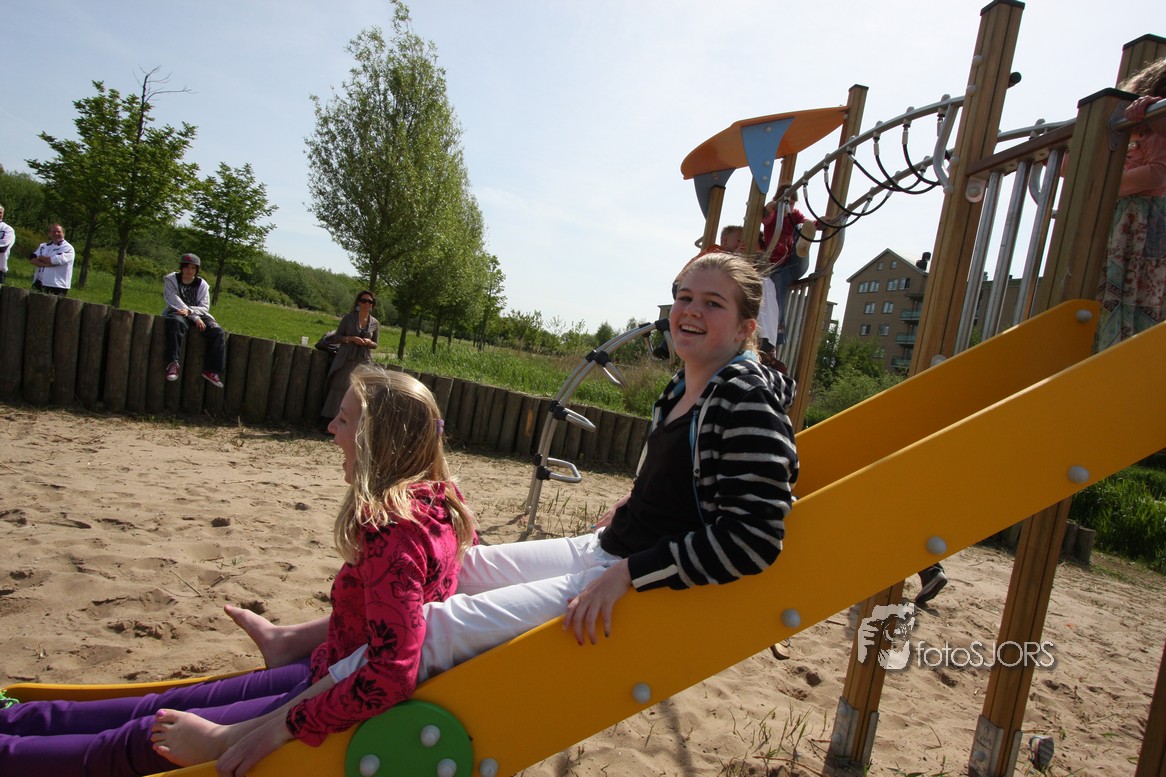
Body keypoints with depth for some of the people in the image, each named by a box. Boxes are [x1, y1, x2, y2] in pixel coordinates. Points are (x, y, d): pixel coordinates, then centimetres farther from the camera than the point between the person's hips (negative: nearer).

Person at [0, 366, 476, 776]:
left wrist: (284, 728, -21)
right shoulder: (438, 502, -2)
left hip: (347, 711, -8)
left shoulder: (393, 530, -30)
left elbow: (391, 675, -32)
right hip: (334, 675, 8)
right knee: (166, 706, 17)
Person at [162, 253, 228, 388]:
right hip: (176, 312, -3)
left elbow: (204, 307, 0)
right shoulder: (171, 280, 1)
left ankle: (211, 370, -22)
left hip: (197, 314, 4)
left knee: (217, 331, -23)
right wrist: (195, 318, -22)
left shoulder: (202, 284, 9)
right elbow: (176, 302, -11)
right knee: (176, 323, -41)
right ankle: (172, 363, -43)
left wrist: (189, 311, -22)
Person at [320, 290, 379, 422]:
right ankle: (329, 417, 5)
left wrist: (369, 342, -9)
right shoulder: (348, 318, 0)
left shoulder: (375, 323, 6)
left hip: (363, 361, 2)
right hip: (346, 359, -2)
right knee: (339, 386, -3)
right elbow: (336, 337, 2)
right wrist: (351, 338, -15)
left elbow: (375, 345, 13)